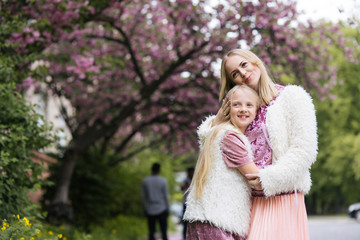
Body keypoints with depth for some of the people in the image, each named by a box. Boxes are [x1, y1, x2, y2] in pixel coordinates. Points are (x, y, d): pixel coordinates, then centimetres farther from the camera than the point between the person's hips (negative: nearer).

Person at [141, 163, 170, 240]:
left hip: (150, 210, 2)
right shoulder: (162, 181, -6)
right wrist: (167, 209, 6)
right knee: (164, 231, 3)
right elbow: (166, 196, -3)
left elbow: (143, 196, 4)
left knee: (151, 232, 6)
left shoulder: (145, 181, 0)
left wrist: (145, 209, 13)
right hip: (161, 210, -2)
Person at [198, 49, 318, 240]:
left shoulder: (291, 96, 2)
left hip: (282, 200, -5)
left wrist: (268, 178, -13)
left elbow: (304, 150, -7)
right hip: (248, 201, 5)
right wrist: (216, 123, 4)